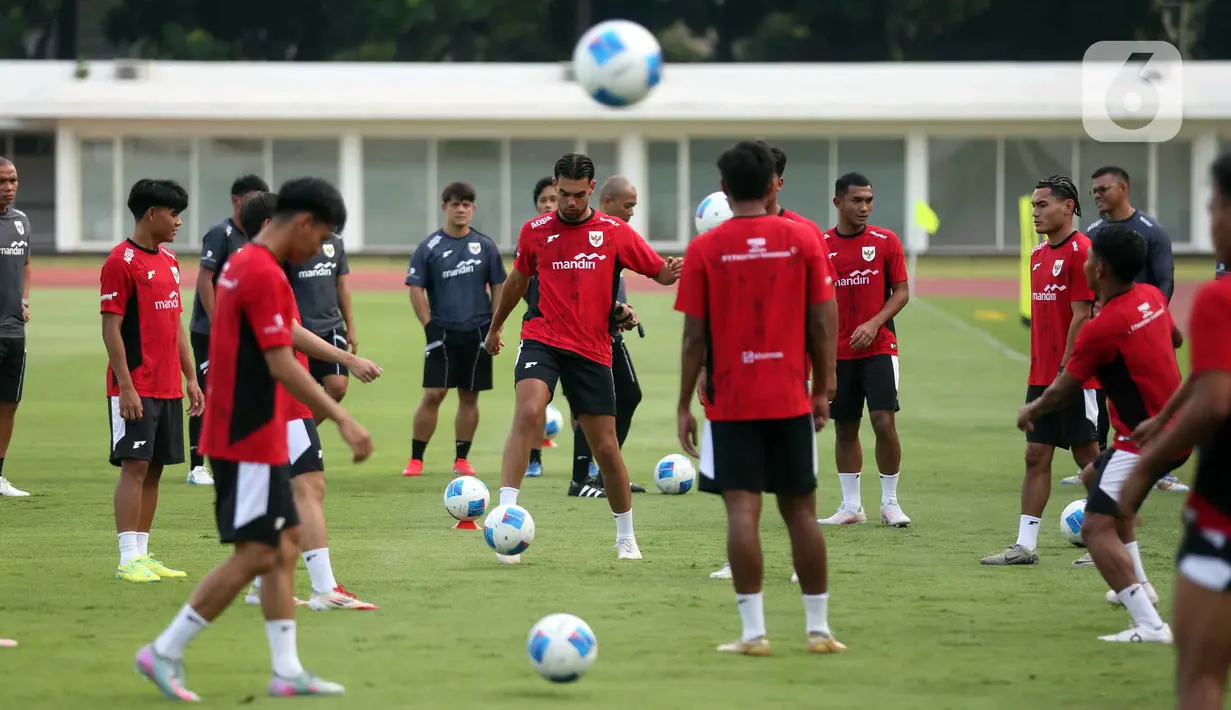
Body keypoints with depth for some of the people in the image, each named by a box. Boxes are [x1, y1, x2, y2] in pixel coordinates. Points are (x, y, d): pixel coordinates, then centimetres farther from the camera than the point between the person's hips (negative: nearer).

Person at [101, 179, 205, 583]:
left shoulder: (169, 260, 14)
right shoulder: (121, 262, -11)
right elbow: (111, 329, -13)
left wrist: (190, 378, 16)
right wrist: (126, 387, -18)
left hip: (168, 388, 8)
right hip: (136, 389, -8)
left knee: (155, 468, 8)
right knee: (135, 466, -9)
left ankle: (143, 554, 12)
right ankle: (129, 559, -9)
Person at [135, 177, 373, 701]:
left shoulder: (241, 265, 12)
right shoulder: (265, 276, -18)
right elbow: (282, 367, -23)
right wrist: (343, 420, -23)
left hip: (243, 435, 10)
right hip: (252, 442, -10)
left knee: (286, 544, 11)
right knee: (255, 554, -5)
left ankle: (287, 671, 11)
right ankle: (165, 652, 0)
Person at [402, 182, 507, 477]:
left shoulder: (485, 246, 6)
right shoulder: (429, 247, 0)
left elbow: (498, 287, 10)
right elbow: (416, 290, 0)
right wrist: (429, 327, -8)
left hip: (477, 331, 2)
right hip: (442, 332, -2)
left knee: (469, 397, 5)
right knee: (433, 395, -6)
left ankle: (461, 458, 13)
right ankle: (416, 459, 0)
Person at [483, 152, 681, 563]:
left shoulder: (615, 232, 2)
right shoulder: (535, 232, 5)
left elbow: (659, 271, 7)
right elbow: (518, 280, 22)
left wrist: (672, 273, -18)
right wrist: (495, 327, 33)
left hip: (592, 351, 0)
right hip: (541, 340, 0)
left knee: (606, 447, 4)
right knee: (528, 413, -28)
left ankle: (626, 535, 24)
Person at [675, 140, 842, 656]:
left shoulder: (704, 249, -4)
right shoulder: (803, 240, 0)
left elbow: (694, 336, -4)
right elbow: (820, 327, 0)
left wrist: (684, 406, 3)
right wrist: (822, 391, 10)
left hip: (731, 401, -2)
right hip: (791, 400, 2)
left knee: (742, 510, -4)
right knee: (800, 510, 10)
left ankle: (754, 632, -10)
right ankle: (819, 629, 12)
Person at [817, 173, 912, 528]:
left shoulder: (886, 241, -1)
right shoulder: (821, 246, 3)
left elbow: (902, 292, 1)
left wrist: (874, 324, -14)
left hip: (878, 348, -2)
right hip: (838, 352, 2)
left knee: (884, 422, -11)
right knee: (845, 428, 7)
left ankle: (890, 502, 1)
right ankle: (851, 506, 16)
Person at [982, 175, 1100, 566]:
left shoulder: (1080, 251, -13)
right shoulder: (1039, 254, 13)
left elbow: (1080, 316, -16)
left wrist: (1065, 371, -18)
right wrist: (1039, 369, 14)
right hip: (1041, 378, 8)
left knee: (1088, 457, -1)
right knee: (1036, 457, 6)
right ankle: (1024, 545, 6)